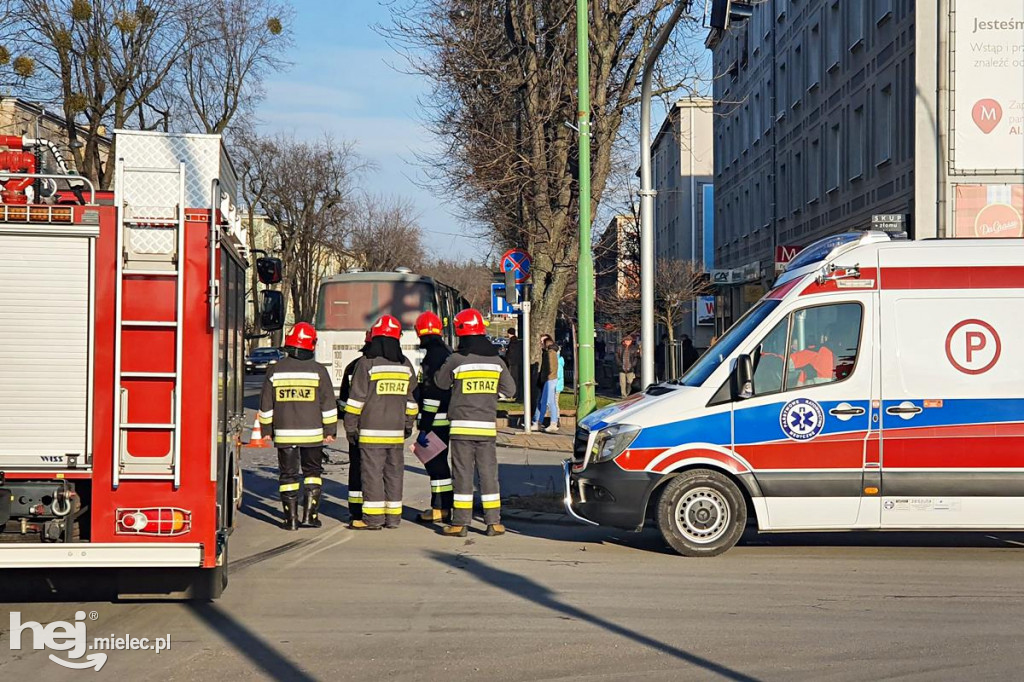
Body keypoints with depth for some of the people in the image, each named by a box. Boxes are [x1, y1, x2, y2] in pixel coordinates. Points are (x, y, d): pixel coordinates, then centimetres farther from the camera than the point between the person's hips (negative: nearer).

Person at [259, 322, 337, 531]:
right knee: (312, 472, 14)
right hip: (312, 433, -1)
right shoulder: (318, 370, -5)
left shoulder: (275, 371, 0)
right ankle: (309, 514, 5)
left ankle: (291, 519, 5)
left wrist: (266, 431, 14)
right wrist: (329, 430, 6)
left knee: (288, 474, 7)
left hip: (284, 433, 1)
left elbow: (266, 405, 4)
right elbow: (328, 404, -3)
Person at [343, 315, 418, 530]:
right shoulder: (405, 365, 8)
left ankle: (373, 518, -1)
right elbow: (411, 399, 15)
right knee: (394, 472, 10)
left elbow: (356, 398, -7)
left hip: (372, 430, -5)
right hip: (396, 430, 5)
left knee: (372, 472, -2)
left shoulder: (367, 363, -8)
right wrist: (408, 425, 24)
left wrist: (350, 426, 0)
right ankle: (393, 517, 13)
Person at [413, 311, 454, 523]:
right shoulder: (446, 353, 16)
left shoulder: (434, 356, -17)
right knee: (438, 463, 15)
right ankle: (444, 507, 20)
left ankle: (439, 509, -2)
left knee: (435, 464, -5)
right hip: (443, 420, 10)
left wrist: (424, 428, -20)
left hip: (436, 421, -10)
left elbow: (433, 395, -22)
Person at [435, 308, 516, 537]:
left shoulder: (455, 360, -9)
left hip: (462, 425, -3)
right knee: (488, 473, 8)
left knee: (463, 474, 1)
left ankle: (461, 522, 1)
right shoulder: (495, 360, 3)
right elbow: (508, 388, 10)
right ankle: (494, 522, 8)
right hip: (487, 425, 3)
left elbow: (441, 383, 7)